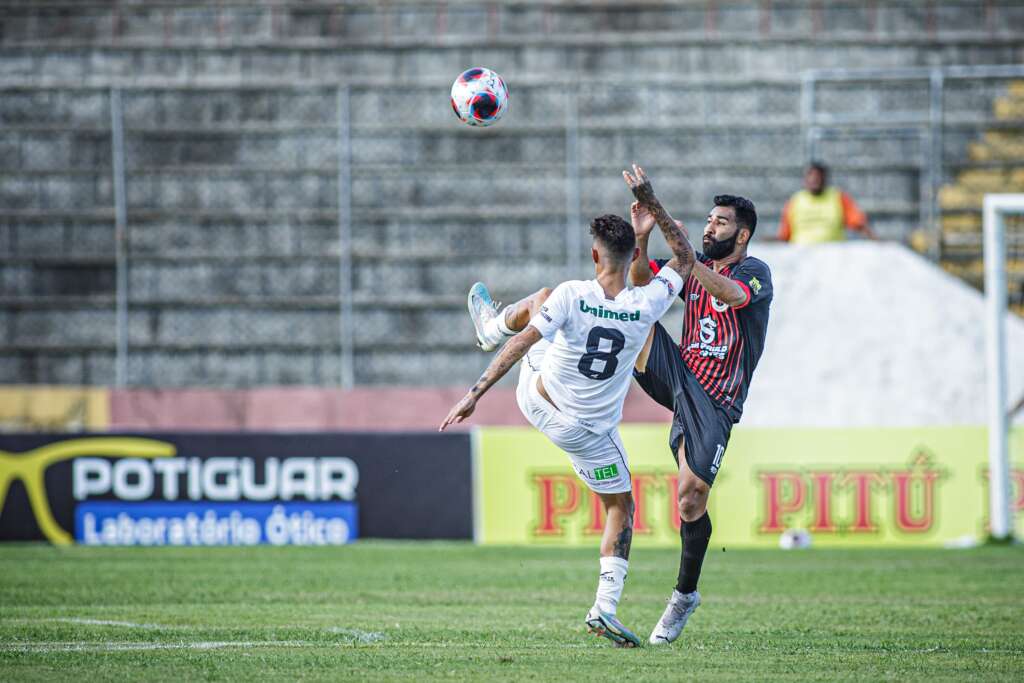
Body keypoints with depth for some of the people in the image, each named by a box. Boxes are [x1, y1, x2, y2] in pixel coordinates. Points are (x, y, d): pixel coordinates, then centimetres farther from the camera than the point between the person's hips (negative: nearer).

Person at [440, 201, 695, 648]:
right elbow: (685, 259, -2)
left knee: (541, 300, 24)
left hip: (535, 397, 1)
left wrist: (475, 394, -22)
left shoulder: (570, 296, -24)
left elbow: (520, 346, -25)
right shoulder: (646, 305, -20)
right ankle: (604, 609, 0)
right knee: (621, 508, 15)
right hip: (589, 429, -1)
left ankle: (489, 330, 58)